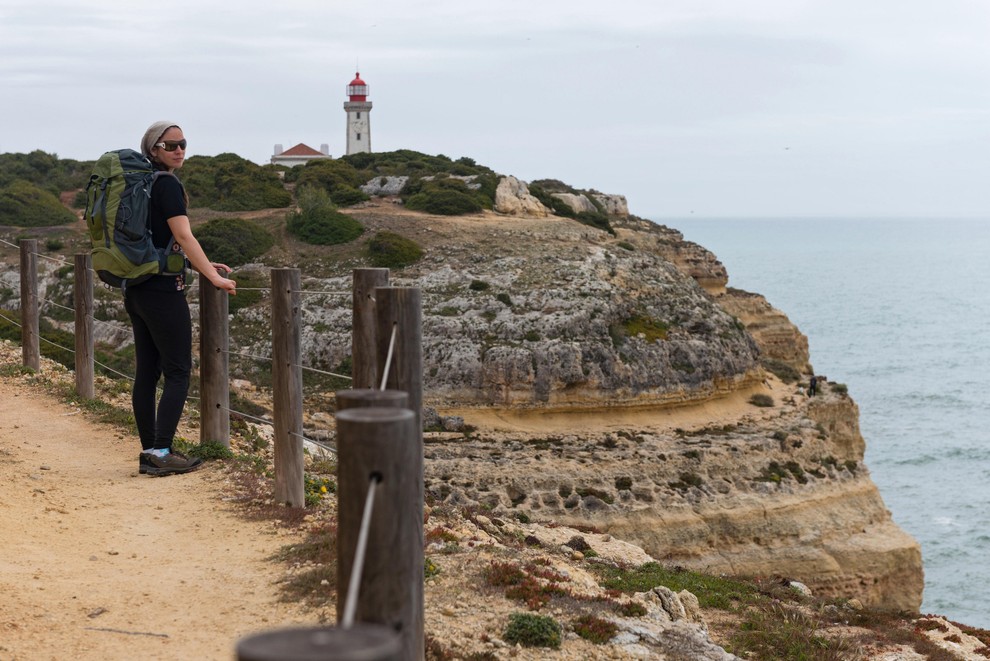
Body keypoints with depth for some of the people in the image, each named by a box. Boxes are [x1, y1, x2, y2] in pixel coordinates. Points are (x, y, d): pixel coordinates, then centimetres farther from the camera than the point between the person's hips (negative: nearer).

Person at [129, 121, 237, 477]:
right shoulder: (167, 184, -12)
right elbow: (183, 237, -18)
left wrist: (204, 265, 19)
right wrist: (215, 278, -15)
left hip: (136, 290, 9)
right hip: (162, 291, -9)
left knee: (146, 372, 9)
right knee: (178, 373, -5)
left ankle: (150, 452, 12)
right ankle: (160, 452, -10)